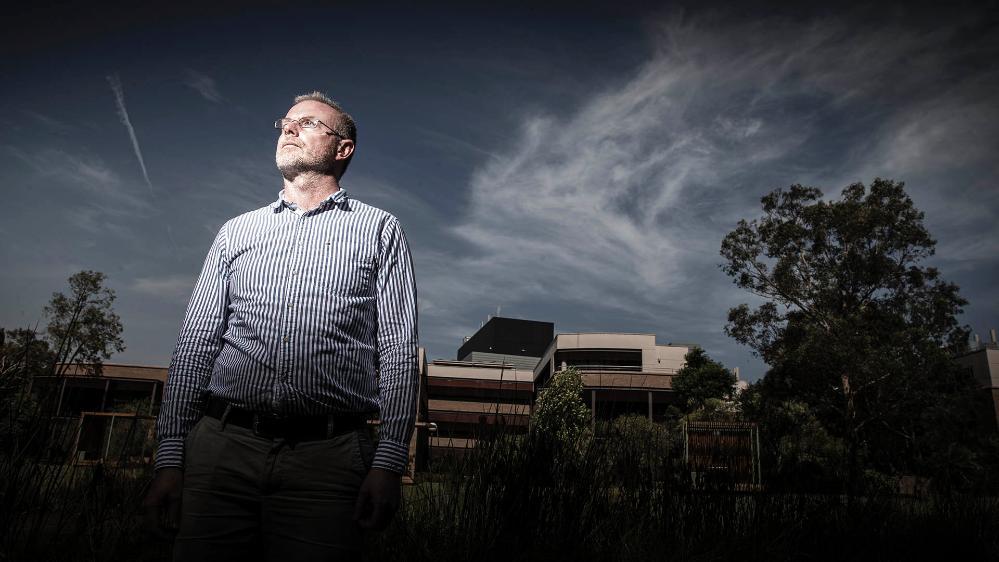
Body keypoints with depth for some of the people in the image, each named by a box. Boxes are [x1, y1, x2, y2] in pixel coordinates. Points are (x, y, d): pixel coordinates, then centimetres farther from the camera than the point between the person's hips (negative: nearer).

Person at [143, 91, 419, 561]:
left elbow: (398, 350, 0)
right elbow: (195, 345, 13)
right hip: (221, 445, 3)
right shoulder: (236, 231, 18)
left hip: (326, 456, -2)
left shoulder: (379, 229, 9)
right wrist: (169, 458, 5)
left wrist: (389, 462, -9)